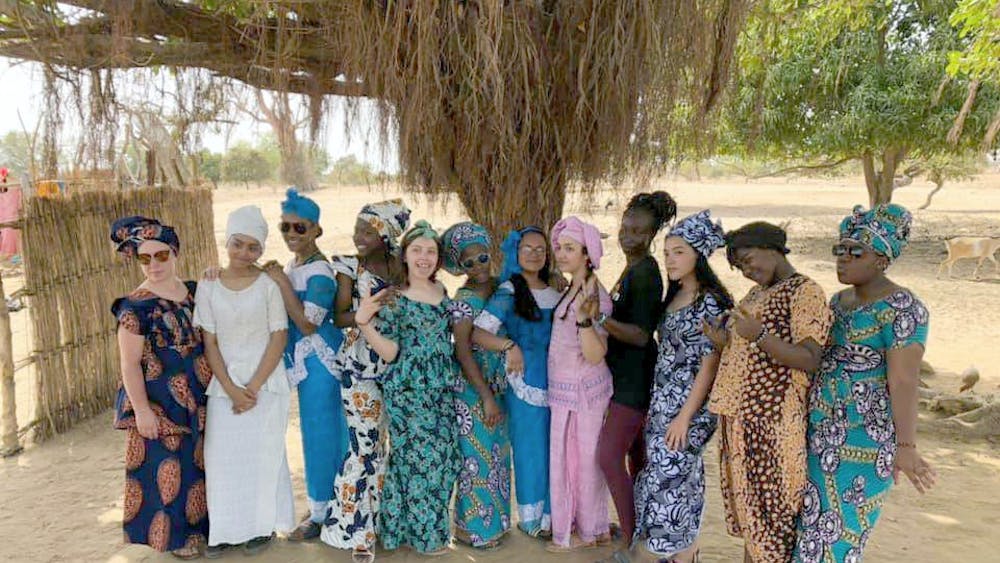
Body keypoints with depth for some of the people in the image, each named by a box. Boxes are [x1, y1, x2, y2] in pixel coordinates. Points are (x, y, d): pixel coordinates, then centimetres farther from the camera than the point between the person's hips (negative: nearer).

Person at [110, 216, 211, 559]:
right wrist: (141, 409, -17)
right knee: (167, 467, 6)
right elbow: (130, 364, -15)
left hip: (198, 399, 6)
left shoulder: (195, 292, 3)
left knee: (198, 463, 17)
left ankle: (199, 523, 35)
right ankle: (174, 534, 23)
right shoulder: (136, 306, -15)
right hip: (160, 403, -6)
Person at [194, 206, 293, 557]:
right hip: (224, 385, 2)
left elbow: (279, 338, -7)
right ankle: (226, 529, 23)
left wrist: (253, 387, -13)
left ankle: (263, 526, 23)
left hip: (265, 384, -2)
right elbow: (209, 342, -1)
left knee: (263, 454, 6)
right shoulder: (208, 287, -1)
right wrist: (231, 389, -10)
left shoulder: (269, 285, -7)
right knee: (222, 456, 6)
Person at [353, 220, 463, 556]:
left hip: (441, 387, 6)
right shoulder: (393, 298, -10)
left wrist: (462, 319, 7)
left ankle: (433, 525, 31)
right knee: (419, 456, 1)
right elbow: (390, 352, -15)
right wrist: (363, 323, -25)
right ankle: (424, 534, 20)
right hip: (408, 390, -6)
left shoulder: (442, 291, 8)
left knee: (443, 457, 12)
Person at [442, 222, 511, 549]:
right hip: (473, 387, -7)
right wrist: (486, 396, -18)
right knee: (477, 456, 4)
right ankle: (473, 526, 20)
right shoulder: (464, 300, -16)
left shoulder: (500, 288, 3)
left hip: (499, 384, 7)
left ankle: (495, 516, 34)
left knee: (497, 452, 17)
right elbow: (462, 351, -18)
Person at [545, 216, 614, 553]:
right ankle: (595, 528, 33)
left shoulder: (595, 296, -19)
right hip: (566, 387, 8)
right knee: (582, 458, 17)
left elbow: (596, 355, -26)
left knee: (578, 458, 6)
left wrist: (584, 316, -38)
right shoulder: (571, 290, 7)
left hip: (581, 389, -8)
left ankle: (584, 532, 24)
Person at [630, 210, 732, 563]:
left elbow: (710, 363, -17)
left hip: (688, 406, -8)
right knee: (680, 480, 14)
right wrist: (656, 404, 14)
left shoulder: (711, 302, -14)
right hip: (663, 402, 8)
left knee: (671, 480, -2)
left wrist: (685, 416, -18)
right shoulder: (674, 296, 10)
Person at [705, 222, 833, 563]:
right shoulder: (755, 294, 17)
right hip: (739, 419, 9)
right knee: (747, 506, 15)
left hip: (772, 422, -8)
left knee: (772, 511, 0)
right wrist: (725, 343, 3)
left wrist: (759, 336, -29)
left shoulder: (805, 291, -9)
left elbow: (810, 360, -18)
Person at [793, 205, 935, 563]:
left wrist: (906, 447, -23)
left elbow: (904, 381, -20)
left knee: (838, 531, 1)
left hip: (863, 437, -7)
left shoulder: (901, 309, -14)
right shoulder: (839, 300, 11)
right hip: (821, 432, 8)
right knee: (816, 519, 13)